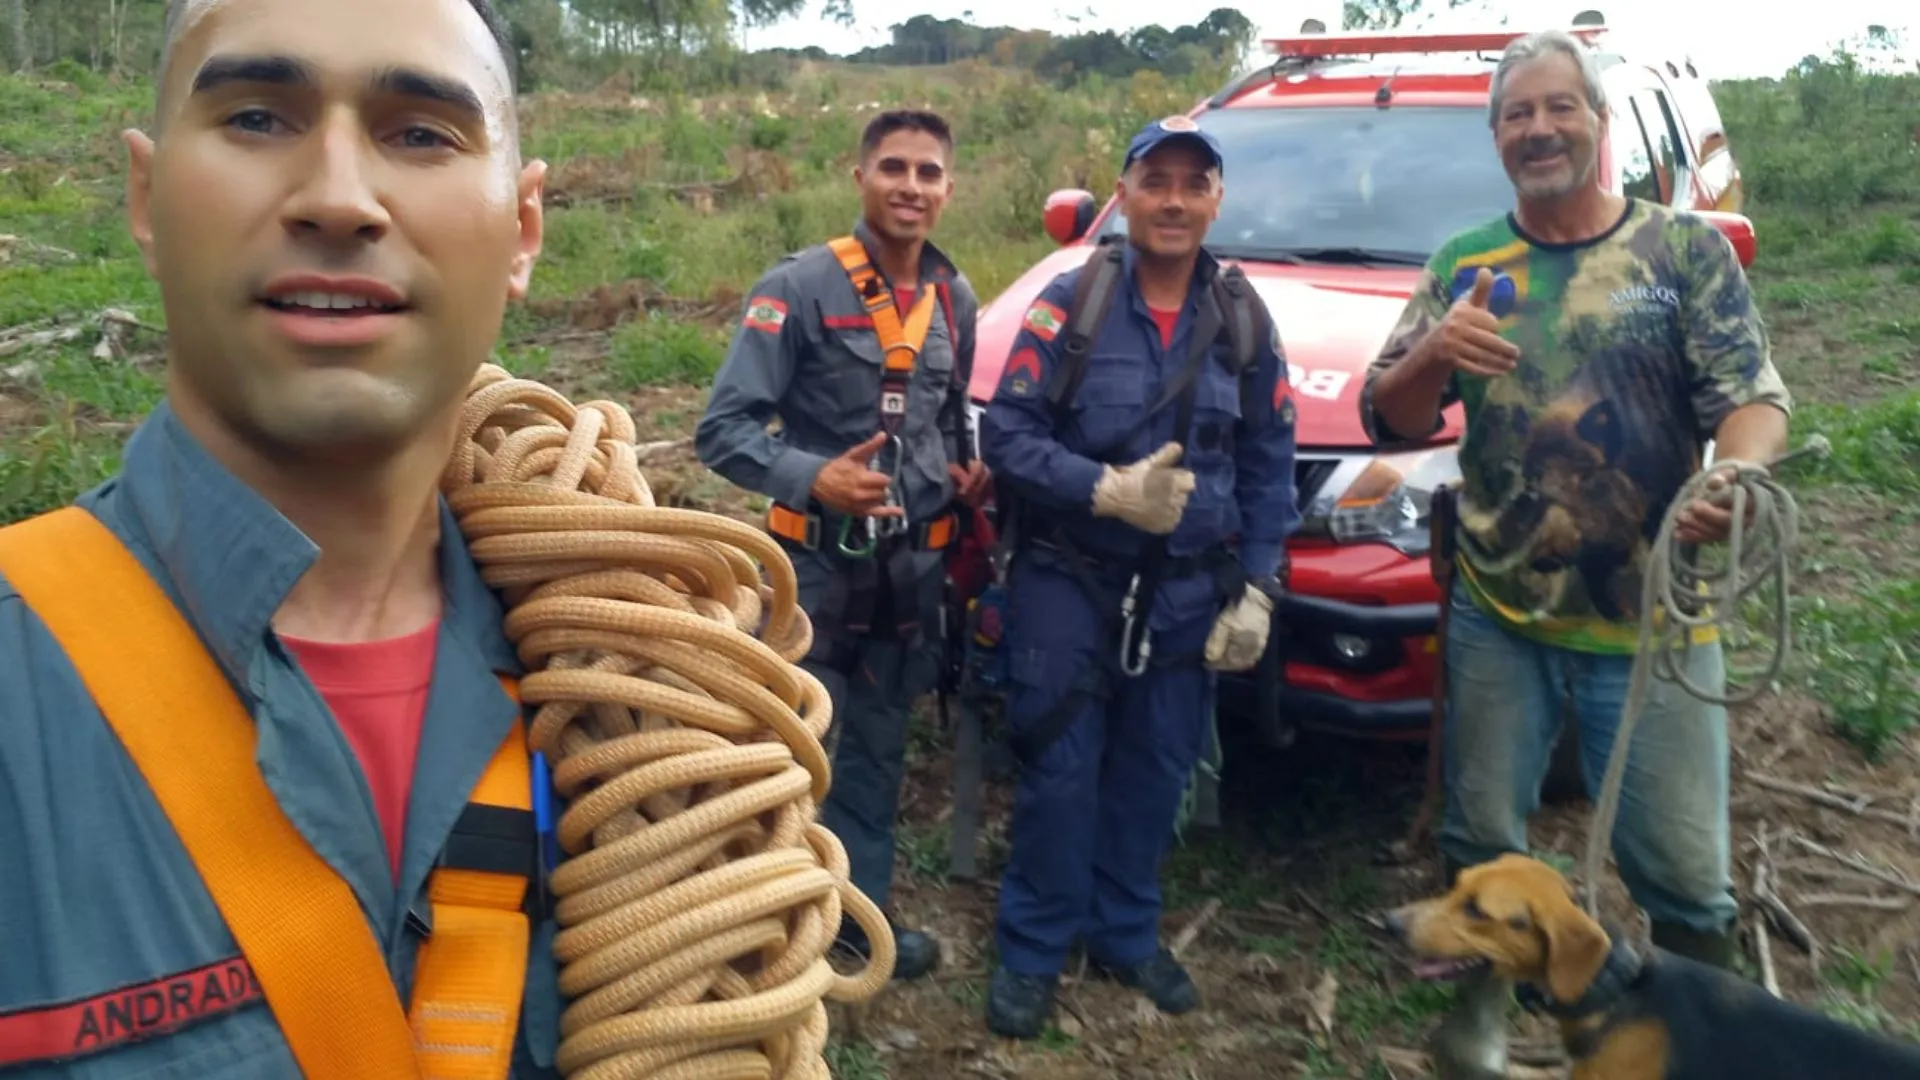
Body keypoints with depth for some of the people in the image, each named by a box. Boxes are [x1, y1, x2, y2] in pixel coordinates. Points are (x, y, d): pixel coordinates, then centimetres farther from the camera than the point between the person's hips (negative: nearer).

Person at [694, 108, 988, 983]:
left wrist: (973, 473, 4)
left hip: (914, 569, 6)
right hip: (817, 564, -6)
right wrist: (812, 478, -32)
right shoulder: (801, 286, -12)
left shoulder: (955, 301, 8)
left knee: (877, 752, 17)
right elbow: (724, 429, -16)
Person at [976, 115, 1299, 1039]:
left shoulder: (1244, 320, 4)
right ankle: (1032, 951, 19)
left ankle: (1126, 933, 32)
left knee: (1155, 772, 13)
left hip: (1188, 592, 3)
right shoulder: (1069, 302, -6)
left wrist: (1256, 589, 0)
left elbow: (1269, 468, 6)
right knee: (1059, 771, 2)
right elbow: (1006, 436, -11)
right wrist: (1106, 490, -23)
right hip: (1068, 579, -3)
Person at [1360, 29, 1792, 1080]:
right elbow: (1387, 423, 3)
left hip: (1652, 625, -1)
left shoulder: (1687, 249, 1)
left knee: (1684, 870, 4)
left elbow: (1753, 396, -7)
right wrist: (1431, 354, -20)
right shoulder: (1462, 264, 6)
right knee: (1482, 840, 12)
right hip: (1496, 619, 2)